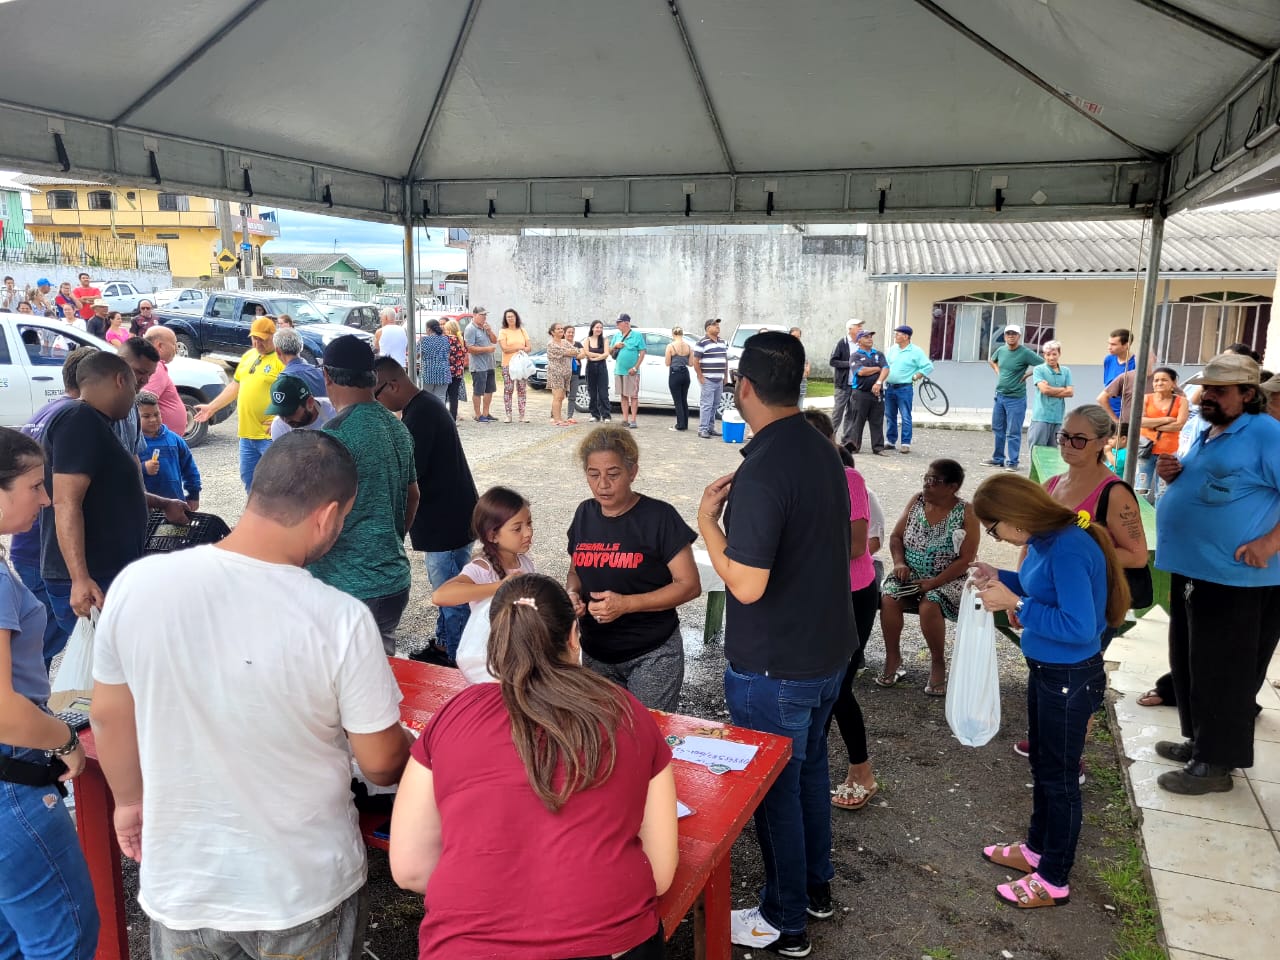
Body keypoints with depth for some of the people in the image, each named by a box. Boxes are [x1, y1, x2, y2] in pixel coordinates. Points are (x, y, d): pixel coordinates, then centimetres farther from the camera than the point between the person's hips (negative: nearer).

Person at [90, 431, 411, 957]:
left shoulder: (138, 584, -16)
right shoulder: (341, 619, -25)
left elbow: (108, 717, 0)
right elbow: (381, 763, -13)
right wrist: (415, 758, 10)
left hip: (182, 887, 3)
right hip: (306, 891, -2)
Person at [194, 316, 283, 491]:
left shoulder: (282, 360, -10)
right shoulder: (248, 356, 15)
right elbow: (235, 385, 24)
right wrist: (211, 407, 21)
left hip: (270, 436, -8)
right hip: (246, 433, 8)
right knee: (248, 478, 17)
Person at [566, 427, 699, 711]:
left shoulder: (659, 517, -13)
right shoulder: (585, 514, 3)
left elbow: (689, 585, -14)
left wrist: (626, 604, -23)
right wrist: (572, 593, -6)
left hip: (653, 655, -5)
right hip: (596, 654, 5)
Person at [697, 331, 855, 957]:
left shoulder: (763, 471, -27)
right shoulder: (824, 452, 2)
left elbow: (746, 584, -28)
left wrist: (707, 520, -15)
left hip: (773, 669, -8)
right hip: (826, 649, 9)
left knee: (774, 789, 9)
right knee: (810, 768, 24)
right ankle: (816, 887, 43)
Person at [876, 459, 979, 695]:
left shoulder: (966, 513, -10)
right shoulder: (917, 501, 3)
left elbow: (966, 560, -14)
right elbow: (896, 536, 8)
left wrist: (934, 583, -22)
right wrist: (899, 562, -11)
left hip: (947, 579, -4)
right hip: (909, 574, 4)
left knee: (929, 605, -33)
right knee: (888, 598, -25)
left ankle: (938, 662, -9)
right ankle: (892, 658, -6)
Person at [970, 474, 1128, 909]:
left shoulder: (1068, 549, -30)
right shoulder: (1044, 539, -2)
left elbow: (1079, 627, -32)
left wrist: (1015, 605, -27)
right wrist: (1001, 579, -1)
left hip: (1071, 680, -9)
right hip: (1046, 671, 9)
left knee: (1059, 778, 8)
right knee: (1042, 765, 24)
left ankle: (1053, 881, 26)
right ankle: (1037, 849, 44)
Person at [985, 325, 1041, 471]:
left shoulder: (1026, 353, -13)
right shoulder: (1001, 350, 5)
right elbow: (992, 361, 27)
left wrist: (1028, 374, -13)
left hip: (1016, 398, -6)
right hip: (999, 396, 7)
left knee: (1013, 432, -3)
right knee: (998, 429, 14)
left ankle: (1012, 462, 4)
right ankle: (998, 459, 26)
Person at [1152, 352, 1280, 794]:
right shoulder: (1207, 434, 14)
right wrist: (1172, 475, 4)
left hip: (1235, 578, -9)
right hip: (1191, 569, 9)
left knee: (1222, 671, 0)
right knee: (1189, 663, 17)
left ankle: (1216, 762, 12)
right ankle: (1199, 741, 31)